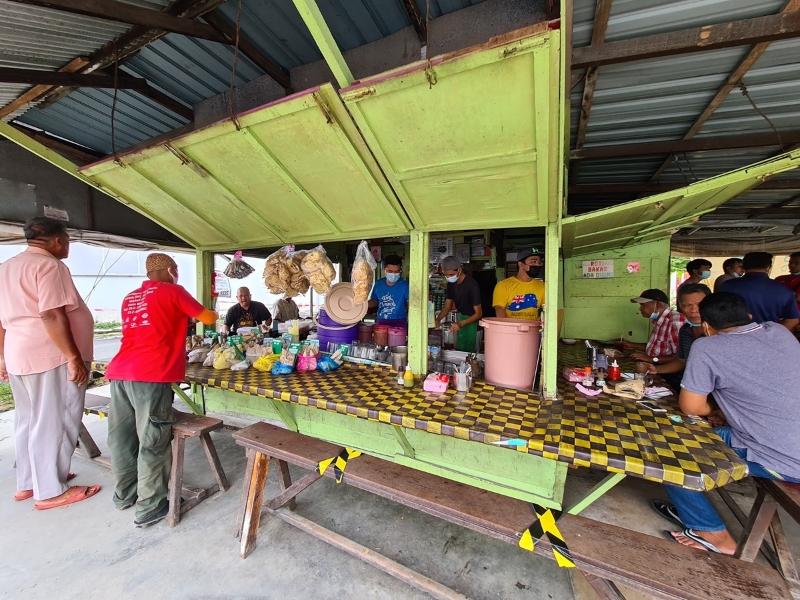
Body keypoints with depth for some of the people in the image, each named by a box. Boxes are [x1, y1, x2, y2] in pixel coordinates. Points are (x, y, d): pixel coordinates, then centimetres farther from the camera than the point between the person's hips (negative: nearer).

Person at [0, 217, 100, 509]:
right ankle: (50, 492, 10)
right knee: (53, 424, 0)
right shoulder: (49, 265, -14)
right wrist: (74, 358, -21)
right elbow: (51, 315, -23)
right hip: (51, 358, -9)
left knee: (28, 421, 18)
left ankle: (27, 483, 30)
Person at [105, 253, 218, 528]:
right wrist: (214, 313, 26)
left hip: (119, 372, 8)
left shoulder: (130, 297, 22)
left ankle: (125, 494, 32)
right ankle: (150, 507, 11)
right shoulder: (172, 291, 2)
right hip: (149, 374, -8)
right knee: (152, 441, 1)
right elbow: (208, 318, 5)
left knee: (122, 436, 17)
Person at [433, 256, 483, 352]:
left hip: (472, 320, -6)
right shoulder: (451, 283, -4)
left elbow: (478, 313, -23)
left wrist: (461, 323, -37)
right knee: (459, 349, 13)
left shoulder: (471, 285, -25)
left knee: (468, 351, -3)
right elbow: (447, 305, 2)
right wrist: (438, 319, -16)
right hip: (461, 317, 6)